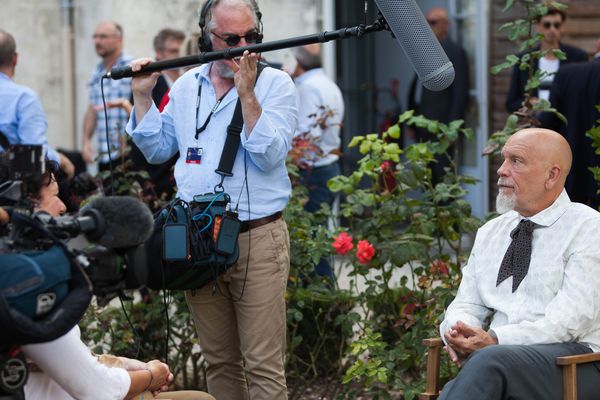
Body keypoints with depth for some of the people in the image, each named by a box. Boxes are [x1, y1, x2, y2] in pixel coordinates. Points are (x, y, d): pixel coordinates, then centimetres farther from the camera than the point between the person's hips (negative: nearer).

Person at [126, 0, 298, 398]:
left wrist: (246, 93, -22)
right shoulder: (187, 85, 12)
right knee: (219, 361, 13)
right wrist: (143, 96, 10)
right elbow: (158, 149, 21)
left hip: (257, 241, -5)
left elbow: (271, 155, -14)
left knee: (263, 366, -6)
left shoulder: (275, 84, -2)